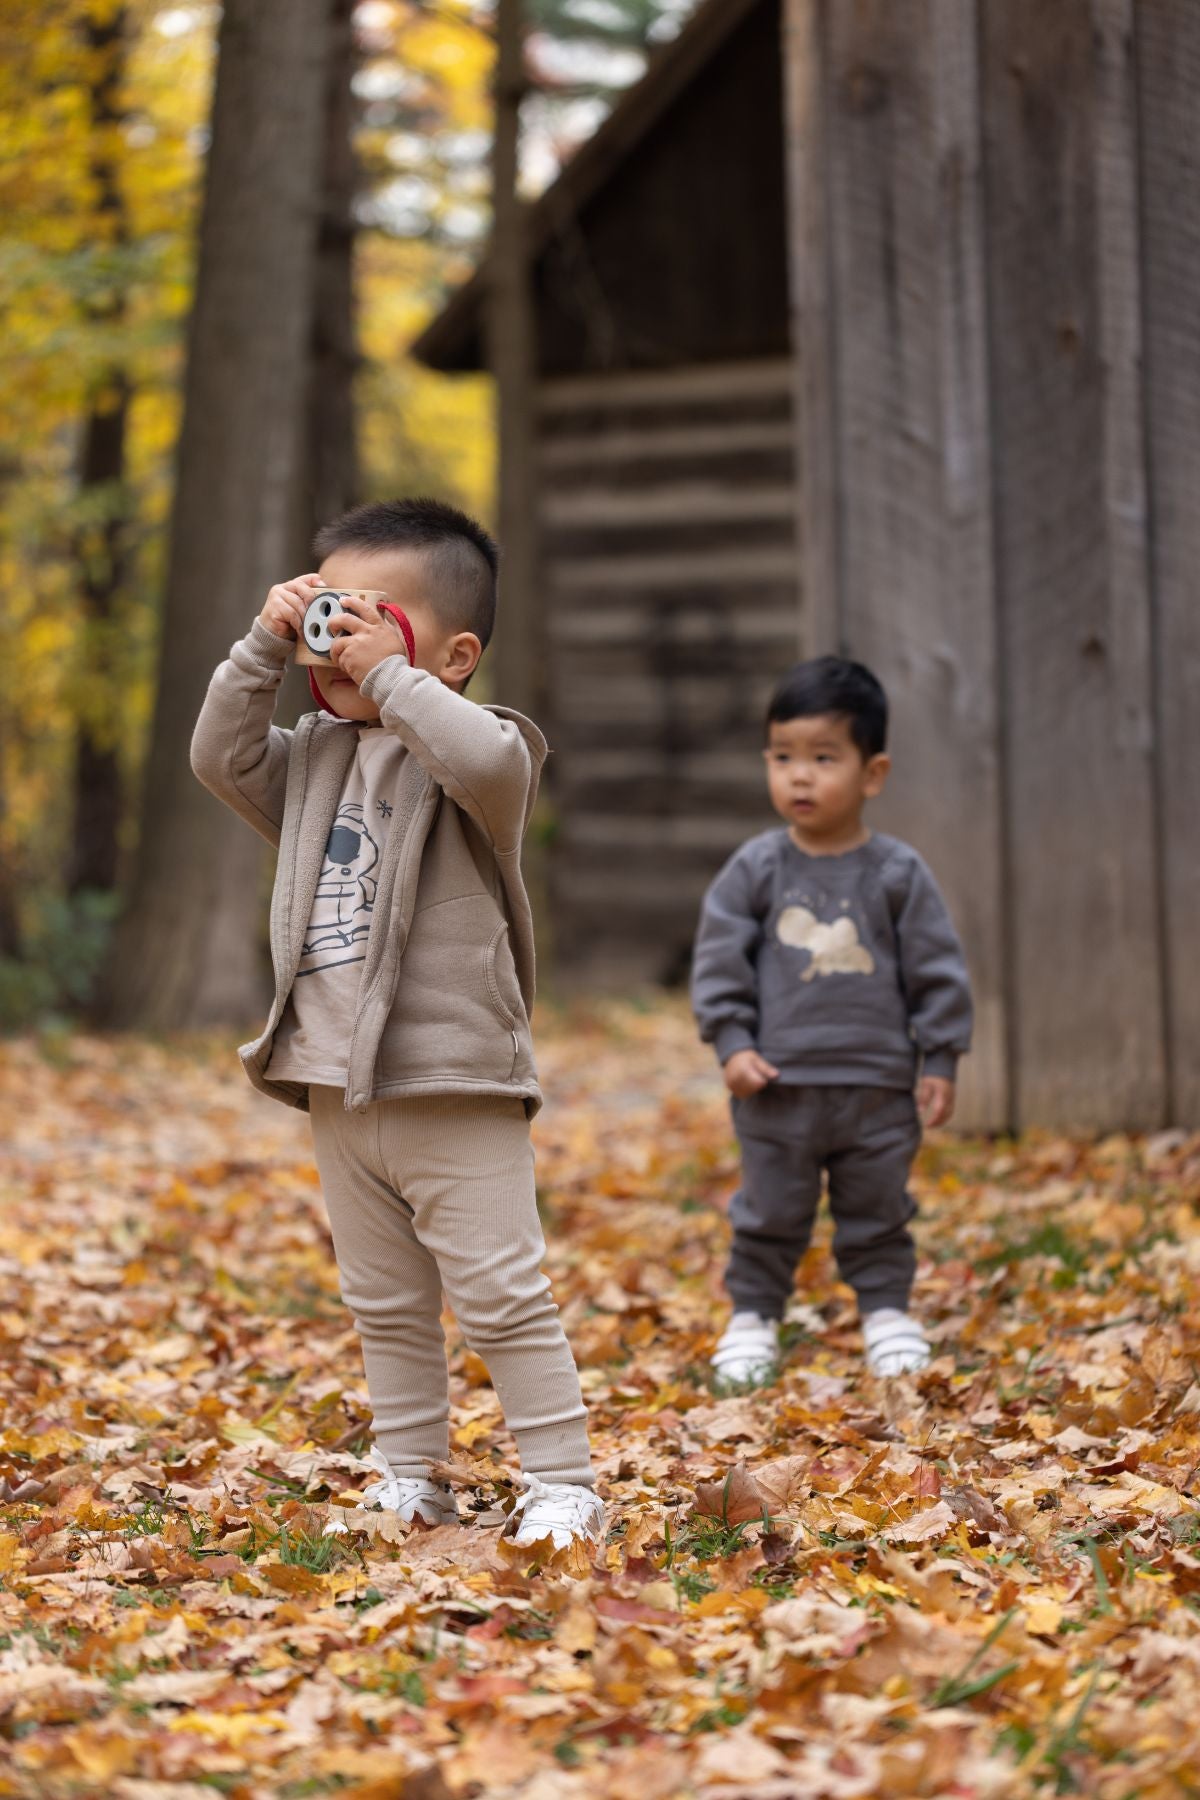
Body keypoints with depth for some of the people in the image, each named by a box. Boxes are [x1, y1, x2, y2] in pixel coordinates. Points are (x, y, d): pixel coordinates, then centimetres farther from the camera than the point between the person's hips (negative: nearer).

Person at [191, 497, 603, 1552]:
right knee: (384, 1306, 15)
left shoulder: (470, 748, -9)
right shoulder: (315, 761, 12)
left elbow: (493, 764, -31)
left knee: (502, 1298, -4)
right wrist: (264, 649, -5)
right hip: (339, 1090, 7)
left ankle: (563, 1484, 3)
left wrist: (391, 675, -26)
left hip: (456, 1089, -7)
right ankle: (412, 1481, 25)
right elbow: (222, 758, 3)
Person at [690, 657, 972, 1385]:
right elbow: (720, 957, 0)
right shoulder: (756, 869, -2)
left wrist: (940, 1061, -1)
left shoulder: (898, 873, -3)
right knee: (770, 1214, 9)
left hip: (878, 1086, 0)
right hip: (778, 1085, 0)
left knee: (878, 1212, 12)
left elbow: (937, 970, 1)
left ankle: (888, 1310, 27)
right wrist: (733, 1044, -8)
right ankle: (753, 1316, 22)